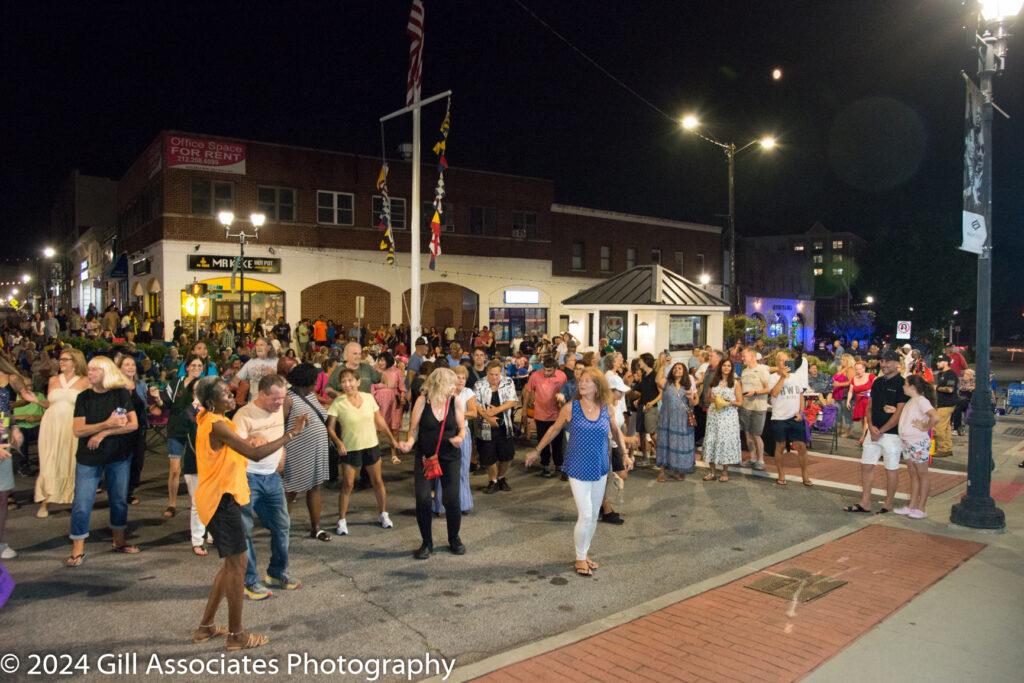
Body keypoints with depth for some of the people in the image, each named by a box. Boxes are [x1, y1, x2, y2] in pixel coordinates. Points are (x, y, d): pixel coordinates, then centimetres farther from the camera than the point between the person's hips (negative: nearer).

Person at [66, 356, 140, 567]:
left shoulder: (121, 394, -5)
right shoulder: (84, 397, -3)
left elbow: (133, 424, -11)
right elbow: (77, 430, -11)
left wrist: (103, 433, -17)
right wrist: (107, 424, -22)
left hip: (119, 457, 0)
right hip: (88, 459, 0)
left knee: (119, 499, 11)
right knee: (81, 504, -2)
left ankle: (118, 541, 27)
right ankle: (77, 550, 9)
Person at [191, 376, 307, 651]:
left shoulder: (209, 420, 9)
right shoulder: (217, 425, -21)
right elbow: (255, 454, -28)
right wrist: (290, 434, -24)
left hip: (223, 498, 10)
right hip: (222, 500, -10)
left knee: (232, 564, 18)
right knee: (237, 565, -1)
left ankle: (206, 626, 28)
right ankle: (236, 635, 10)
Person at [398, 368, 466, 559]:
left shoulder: (454, 402, -4)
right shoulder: (422, 401, -10)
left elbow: (462, 428, 5)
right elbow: (414, 429, -4)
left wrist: (459, 438, -16)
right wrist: (409, 443, -23)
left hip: (450, 457, 1)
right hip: (424, 456, -1)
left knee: (451, 499, -4)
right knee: (422, 499, -7)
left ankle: (454, 539, 23)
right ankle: (427, 543, 14)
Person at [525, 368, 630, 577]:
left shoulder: (606, 408, -3)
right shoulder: (570, 408, -9)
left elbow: (616, 431, 15)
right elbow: (555, 429, 4)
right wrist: (537, 450, 11)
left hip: (600, 469, 4)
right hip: (579, 470, -3)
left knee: (594, 516, 13)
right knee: (585, 516, -6)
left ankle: (585, 553, 32)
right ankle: (580, 558, 15)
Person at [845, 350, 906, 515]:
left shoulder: (902, 384, -10)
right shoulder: (877, 382, 10)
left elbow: (900, 413, -14)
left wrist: (881, 431, -13)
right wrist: (871, 427, -4)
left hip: (892, 433, -6)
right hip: (874, 432, 7)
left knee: (891, 469, 5)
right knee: (866, 465, 7)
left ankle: (888, 504, 17)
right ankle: (865, 503, 14)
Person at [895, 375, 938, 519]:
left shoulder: (921, 400, -18)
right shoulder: (910, 401, 10)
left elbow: (936, 417, -30)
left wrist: (925, 428, -18)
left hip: (919, 443, -9)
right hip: (907, 442, 9)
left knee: (922, 475, 3)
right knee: (913, 475, 14)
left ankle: (921, 509, 10)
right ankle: (911, 506, 21)